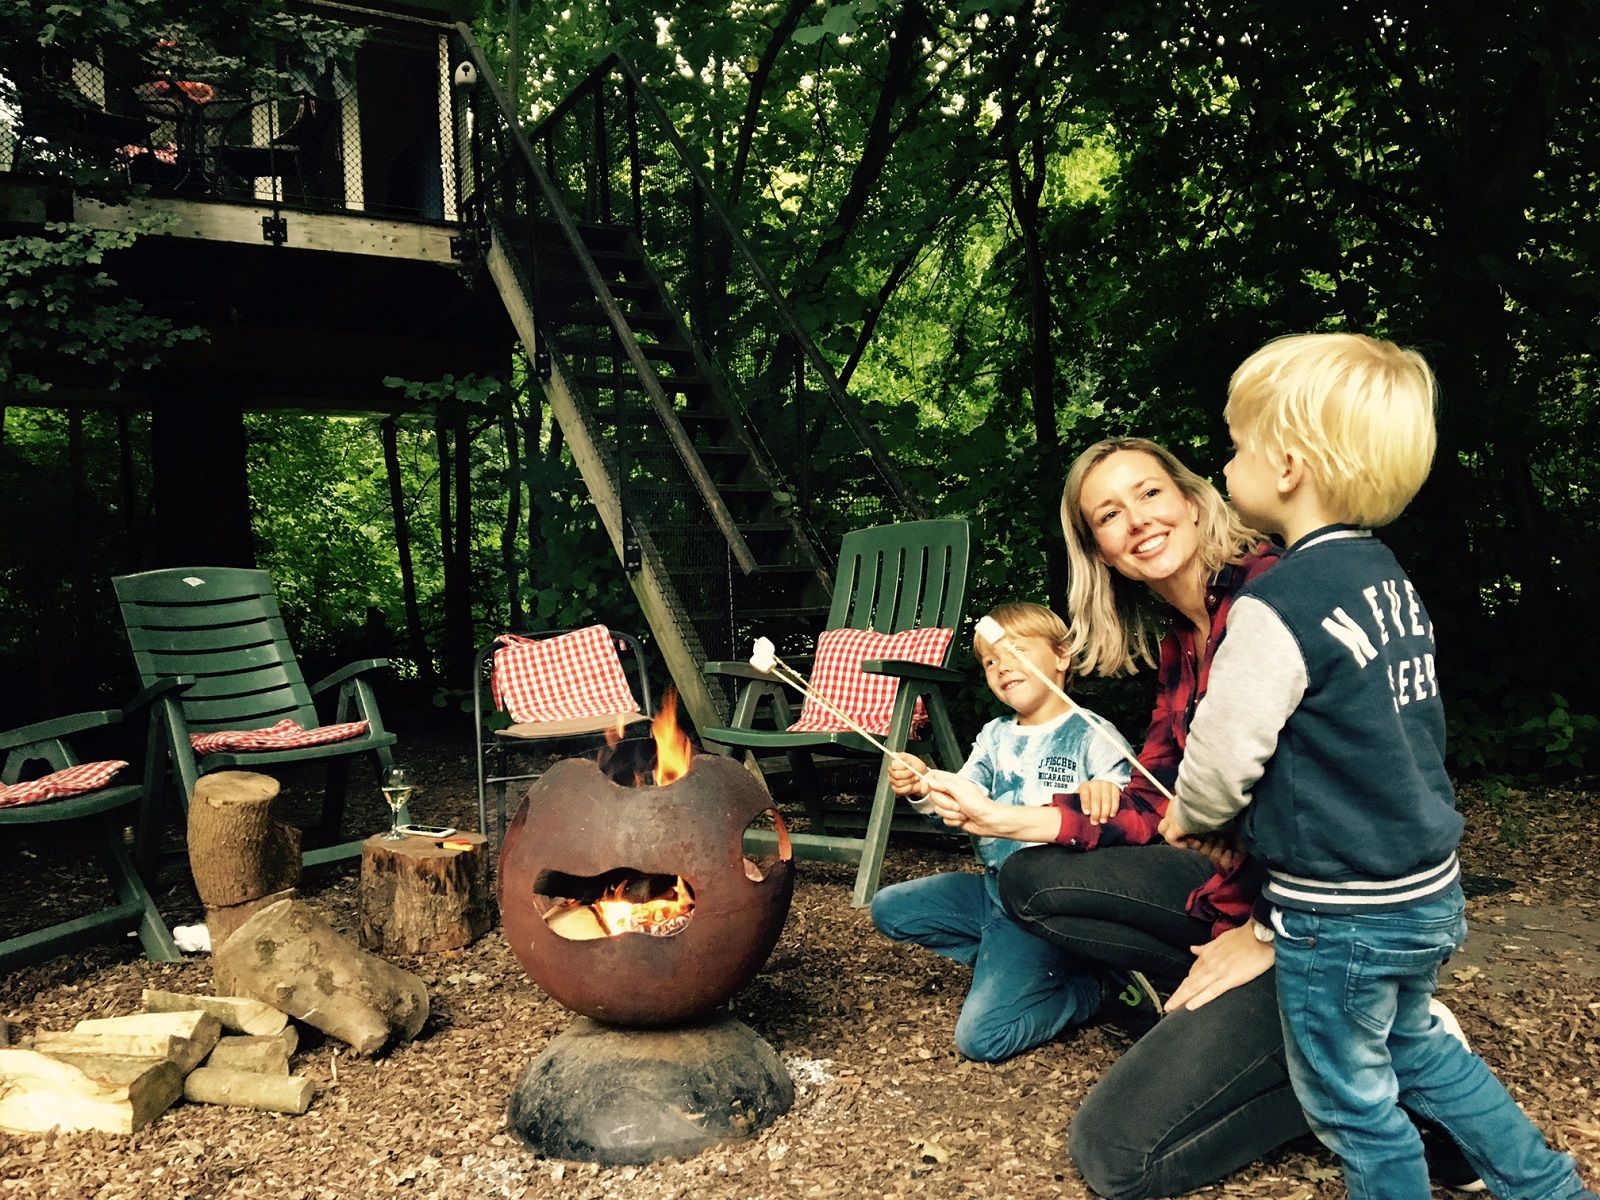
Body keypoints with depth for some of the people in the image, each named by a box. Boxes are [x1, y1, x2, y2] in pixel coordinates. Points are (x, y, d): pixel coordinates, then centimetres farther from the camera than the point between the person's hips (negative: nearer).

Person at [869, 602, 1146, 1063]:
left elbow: (1131, 817, -19)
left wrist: (1104, 788, -42)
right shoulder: (995, 737, 9)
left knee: (982, 1037, -19)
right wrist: (922, 789, -19)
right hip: (992, 888, 8)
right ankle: (1010, 960, 6)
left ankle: (1092, 983, 6)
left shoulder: (1091, 735, -11)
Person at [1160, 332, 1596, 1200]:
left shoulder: (1280, 604, -24)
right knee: (1415, 1048, 30)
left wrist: (1186, 817, 1)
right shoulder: (1387, 576, 3)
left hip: (1341, 913, -9)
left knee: (1351, 1098, 13)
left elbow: (1225, 752, -21)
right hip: (1429, 888, 9)